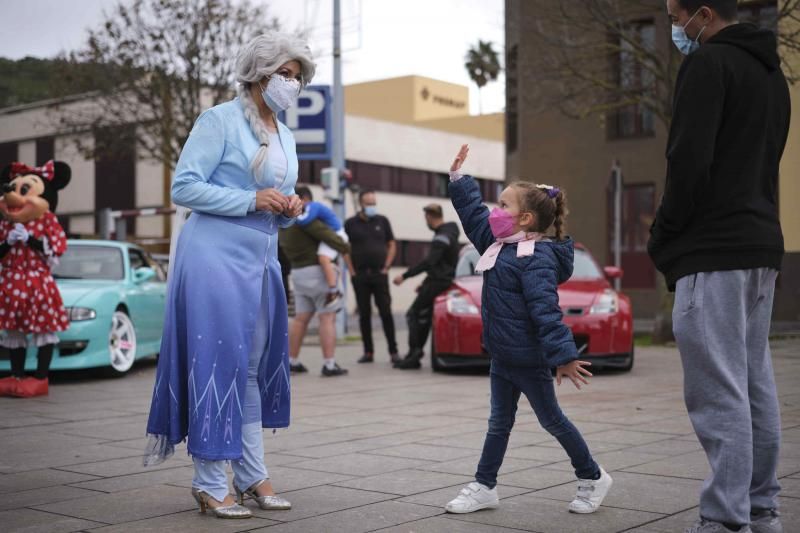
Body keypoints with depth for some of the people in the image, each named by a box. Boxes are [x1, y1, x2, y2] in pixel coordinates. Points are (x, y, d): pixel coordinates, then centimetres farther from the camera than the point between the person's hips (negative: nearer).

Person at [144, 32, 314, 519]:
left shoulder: (286, 138, 16)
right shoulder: (221, 120, -6)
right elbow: (184, 187, -13)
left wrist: (290, 209, 1)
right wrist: (253, 200, -17)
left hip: (261, 261, 8)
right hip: (216, 256, -7)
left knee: (255, 367, 9)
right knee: (217, 364, -6)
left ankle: (252, 476, 16)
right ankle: (210, 483, 2)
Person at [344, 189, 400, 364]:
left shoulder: (382, 221, 7)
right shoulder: (351, 223, 4)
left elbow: (392, 245, 10)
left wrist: (386, 267, 0)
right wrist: (352, 271, -3)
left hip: (379, 275, 0)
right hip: (360, 276, 0)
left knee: (386, 312, -4)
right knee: (364, 314, 4)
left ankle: (393, 351, -2)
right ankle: (368, 352, 10)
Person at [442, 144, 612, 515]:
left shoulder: (536, 259, -21)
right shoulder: (499, 245, 5)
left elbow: (546, 312, -28)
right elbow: (473, 214, 19)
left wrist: (564, 356, -30)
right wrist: (458, 177, 19)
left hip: (529, 359, -8)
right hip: (501, 356, 8)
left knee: (552, 420, 7)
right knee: (499, 422, 14)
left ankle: (592, 478, 25)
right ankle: (484, 487, 22)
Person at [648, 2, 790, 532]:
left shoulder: (708, 63, -8)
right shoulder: (772, 72, 20)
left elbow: (689, 160, -17)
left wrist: (663, 237, -5)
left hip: (714, 252, -9)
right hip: (761, 247, 10)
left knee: (718, 390, -8)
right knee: (756, 384, 12)